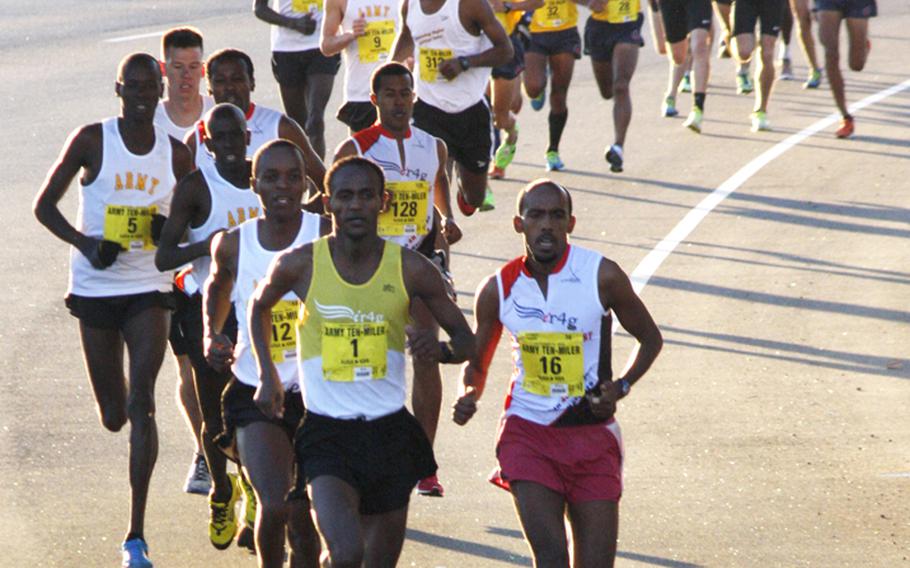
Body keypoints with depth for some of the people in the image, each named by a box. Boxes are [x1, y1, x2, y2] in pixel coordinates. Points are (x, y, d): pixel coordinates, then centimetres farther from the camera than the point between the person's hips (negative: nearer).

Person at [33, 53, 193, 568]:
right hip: (96, 289, 0)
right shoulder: (92, 141, -4)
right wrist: (84, 242, -16)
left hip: (149, 289, 0)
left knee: (141, 402, -14)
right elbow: (45, 206, 0)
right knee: (114, 415, 7)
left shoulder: (175, 153, 2)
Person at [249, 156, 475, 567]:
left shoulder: (410, 270, -3)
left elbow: (465, 339, 7)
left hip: (390, 431, 3)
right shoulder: (300, 265, -4)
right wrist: (267, 375, 12)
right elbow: (260, 306, 18)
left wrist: (441, 350, -15)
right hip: (326, 433, -2)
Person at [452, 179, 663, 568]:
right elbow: (477, 363, 14)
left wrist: (620, 387, -10)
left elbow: (650, 340, 7)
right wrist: (469, 396, -8)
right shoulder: (498, 289, -1)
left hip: (593, 434, 0)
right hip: (528, 433, 0)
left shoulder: (602, 277, -6)